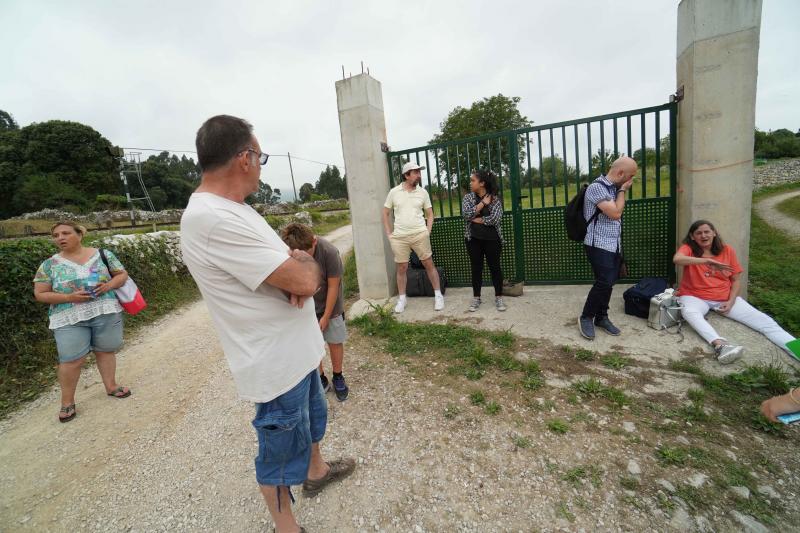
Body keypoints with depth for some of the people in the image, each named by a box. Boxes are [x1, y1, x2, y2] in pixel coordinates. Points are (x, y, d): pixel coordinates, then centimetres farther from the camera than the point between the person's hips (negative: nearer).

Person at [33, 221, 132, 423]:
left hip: (106, 313, 1)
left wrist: (109, 285, -13)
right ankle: (67, 401, 17)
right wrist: (69, 297, -14)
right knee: (71, 360, -1)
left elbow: (122, 275, 7)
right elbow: (40, 294, 2)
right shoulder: (49, 264, 3)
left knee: (106, 351, 11)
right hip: (70, 319, 0)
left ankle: (111, 386, 29)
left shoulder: (102, 254, 3)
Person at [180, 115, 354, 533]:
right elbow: (304, 280, -29)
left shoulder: (231, 208, 6)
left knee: (312, 416, 30)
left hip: (297, 349, 10)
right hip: (277, 364, -10)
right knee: (281, 451, 14)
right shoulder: (213, 219, -27)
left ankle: (316, 470, 57)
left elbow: (293, 264, 10)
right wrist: (306, 263, -6)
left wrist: (296, 265, -14)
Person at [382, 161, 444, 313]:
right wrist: (389, 233, 1)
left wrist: (427, 231, -2)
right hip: (399, 237, 0)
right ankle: (401, 299, 21)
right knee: (402, 268, 7)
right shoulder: (394, 192, 2)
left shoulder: (423, 192, 3)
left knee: (429, 264, 5)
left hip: (420, 235, 0)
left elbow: (430, 214, 10)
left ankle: (438, 295, 19)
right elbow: (385, 213, 8)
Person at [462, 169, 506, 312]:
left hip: (492, 239, -2)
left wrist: (475, 219, -12)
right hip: (473, 239, 2)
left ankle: (499, 297, 19)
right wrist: (483, 202, -12)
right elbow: (466, 214, -14)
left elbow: (495, 219, -17)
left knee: (495, 267, 6)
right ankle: (476, 298, 20)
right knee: (476, 268, 8)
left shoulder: (495, 198, -4)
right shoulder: (468, 197, 3)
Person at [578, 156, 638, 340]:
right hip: (599, 246, -9)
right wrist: (623, 190, -7)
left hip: (614, 245, 9)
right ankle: (586, 317, 4)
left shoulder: (614, 188, 14)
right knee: (604, 282, -13)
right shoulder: (597, 187, -13)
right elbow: (615, 213, -17)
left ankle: (601, 317, 23)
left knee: (608, 283, 11)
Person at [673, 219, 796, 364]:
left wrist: (731, 301, -8)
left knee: (764, 320, -12)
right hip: (695, 297, -4)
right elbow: (677, 259, -31)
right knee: (689, 312, -39)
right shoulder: (688, 249, -4)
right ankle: (720, 345, -53)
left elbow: (736, 280, 8)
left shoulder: (727, 251, 5)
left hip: (725, 298, 5)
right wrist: (707, 261, -40)